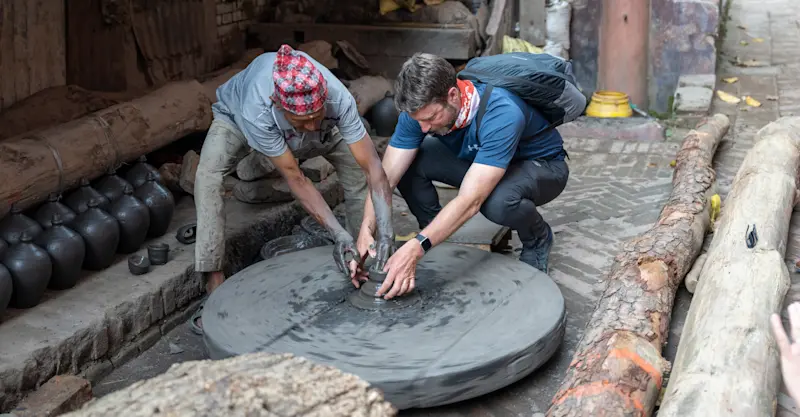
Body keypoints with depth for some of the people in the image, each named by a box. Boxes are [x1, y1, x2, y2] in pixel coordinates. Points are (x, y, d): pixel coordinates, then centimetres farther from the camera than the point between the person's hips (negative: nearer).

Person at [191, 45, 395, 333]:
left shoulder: (338, 99, -42)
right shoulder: (256, 110, -45)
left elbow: (373, 167, -38)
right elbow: (295, 179, -36)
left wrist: (385, 233, -48)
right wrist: (338, 234, -42)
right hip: (236, 116, -2)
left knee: (358, 167, -17)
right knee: (208, 173, -29)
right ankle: (215, 285, -27)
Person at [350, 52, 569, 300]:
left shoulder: (502, 113, -39)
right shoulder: (422, 108, -22)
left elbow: (470, 200, -45)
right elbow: (386, 177, -23)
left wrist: (415, 249, -52)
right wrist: (366, 232, -39)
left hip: (541, 166, -5)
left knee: (498, 201, -39)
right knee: (407, 163, -18)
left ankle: (537, 238, -5)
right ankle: (436, 236, 4)